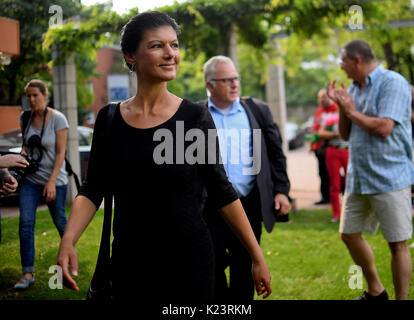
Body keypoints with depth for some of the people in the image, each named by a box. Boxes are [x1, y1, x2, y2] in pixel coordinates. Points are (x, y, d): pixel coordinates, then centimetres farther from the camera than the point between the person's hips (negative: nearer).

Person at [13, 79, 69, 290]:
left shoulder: (58, 119, -12)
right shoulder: (25, 118, 2)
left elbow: (61, 152, -14)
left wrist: (52, 181, -19)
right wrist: (23, 155, -5)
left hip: (54, 180, -4)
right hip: (30, 179, 4)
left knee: (59, 220, 10)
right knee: (25, 222, -9)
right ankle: (28, 273, -6)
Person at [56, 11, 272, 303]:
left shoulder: (195, 118, -6)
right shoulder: (109, 119, 0)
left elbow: (223, 192, -2)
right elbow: (92, 191, 1)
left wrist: (257, 257, -3)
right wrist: (68, 241, -16)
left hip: (189, 260, -2)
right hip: (128, 260, 2)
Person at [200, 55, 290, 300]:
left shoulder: (259, 110, 9)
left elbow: (276, 154, 11)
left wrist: (281, 190, 3)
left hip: (249, 204, 2)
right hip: (211, 206, -1)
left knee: (244, 267, 9)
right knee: (213, 267, 1)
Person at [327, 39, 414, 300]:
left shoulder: (393, 83, -11)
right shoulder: (354, 88, 13)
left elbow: (384, 128, -22)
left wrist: (353, 112, -9)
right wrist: (341, 106, 0)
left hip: (389, 178, -9)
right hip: (358, 178, 9)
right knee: (349, 234, 14)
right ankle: (375, 292, 31)